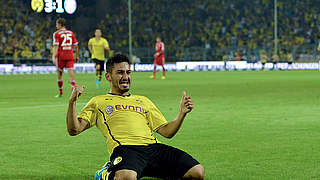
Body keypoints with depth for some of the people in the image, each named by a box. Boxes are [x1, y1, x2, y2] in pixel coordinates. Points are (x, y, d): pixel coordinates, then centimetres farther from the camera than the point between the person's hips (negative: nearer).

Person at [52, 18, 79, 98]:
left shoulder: (57, 34, -2)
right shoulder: (71, 33, 10)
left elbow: (56, 46, -12)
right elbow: (76, 45, 10)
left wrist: (54, 57, -17)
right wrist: (77, 56, 19)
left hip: (61, 56, -2)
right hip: (70, 56, 3)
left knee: (59, 74, 11)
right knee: (71, 73, -4)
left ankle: (60, 93, 19)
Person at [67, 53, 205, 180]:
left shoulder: (143, 101, 33)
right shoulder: (98, 102, 22)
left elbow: (167, 131, 27)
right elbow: (74, 130, 9)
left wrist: (182, 113, 11)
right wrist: (72, 102, -5)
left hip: (153, 147, 5)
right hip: (124, 149, -5)